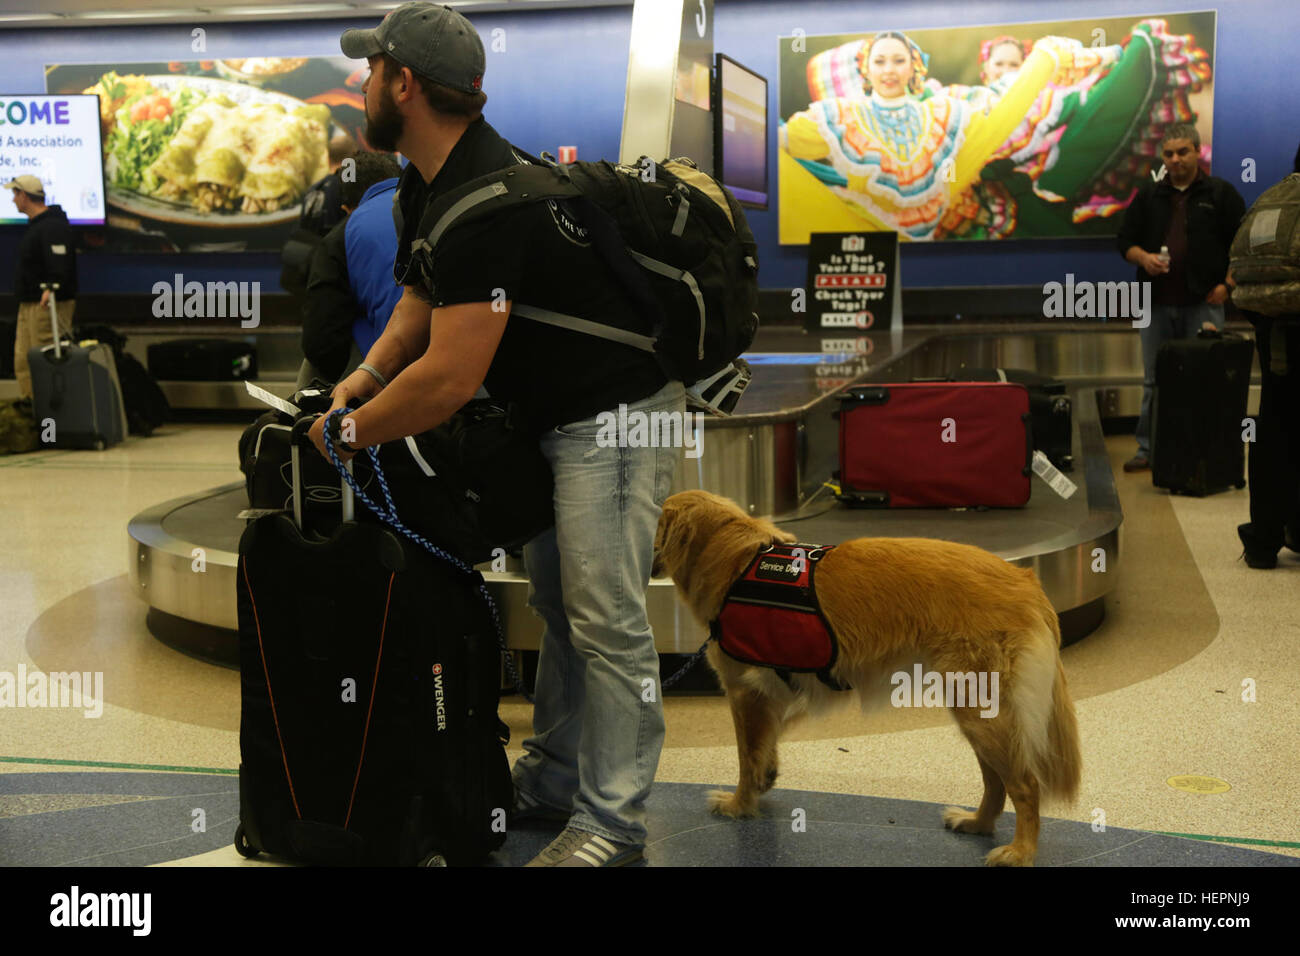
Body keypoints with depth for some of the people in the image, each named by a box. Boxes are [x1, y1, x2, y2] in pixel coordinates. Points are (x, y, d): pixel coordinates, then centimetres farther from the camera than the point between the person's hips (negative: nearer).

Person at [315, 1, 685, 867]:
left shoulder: (487, 201, -28)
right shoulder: (425, 185, 6)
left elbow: (449, 380, -31)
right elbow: (421, 301, 16)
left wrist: (343, 435, -17)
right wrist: (366, 376, -3)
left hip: (616, 412, -11)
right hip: (551, 414, 11)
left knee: (605, 618, -7)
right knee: (556, 601, 16)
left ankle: (611, 823, 2)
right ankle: (553, 779, 28)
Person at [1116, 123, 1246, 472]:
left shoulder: (1220, 194, 4)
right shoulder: (1148, 196, 13)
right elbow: (1124, 240, 14)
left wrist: (1227, 284, -6)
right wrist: (1143, 257, -7)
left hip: (1202, 303, -3)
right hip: (1157, 304, 3)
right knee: (1154, 380, 7)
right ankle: (1148, 449, 14)